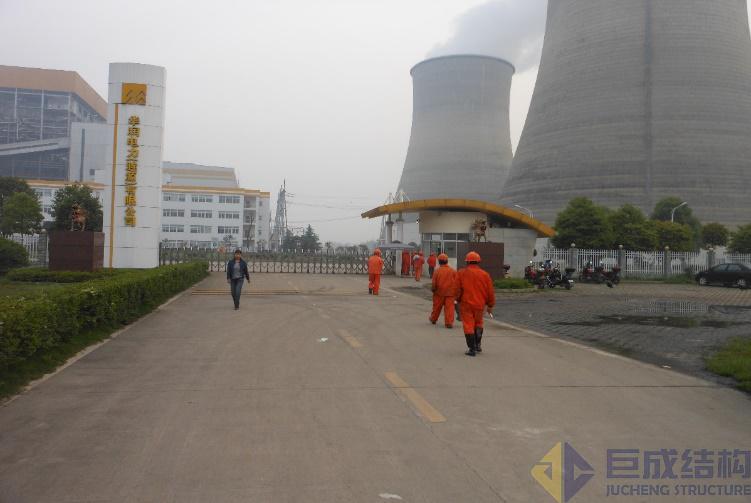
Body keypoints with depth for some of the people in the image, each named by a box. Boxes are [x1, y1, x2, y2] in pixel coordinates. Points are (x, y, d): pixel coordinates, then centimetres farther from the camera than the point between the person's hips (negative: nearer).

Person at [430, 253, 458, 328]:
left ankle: (433, 319, 33)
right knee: (449, 307, -1)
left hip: (439, 292, 0)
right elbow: (456, 282, 0)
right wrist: (455, 293, 10)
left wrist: (434, 290, 11)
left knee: (437, 307, 15)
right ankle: (449, 323, -7)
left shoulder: (437, 271, -9)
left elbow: (434, 283, -6)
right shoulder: (453, 270, -2)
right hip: (450, 293, 0)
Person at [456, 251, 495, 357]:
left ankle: (472, 349, 0)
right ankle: (478, 344, 22)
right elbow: (490, 292, 2)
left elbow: (458, 290, -3)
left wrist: (458, 300, 15)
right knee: (478, 323, 23)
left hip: (466, 304, -2)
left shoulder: (462, 273, -5)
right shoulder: (484, 275, -1)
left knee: (468, 325, 2)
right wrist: (490, 306, 11)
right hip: (480, 304, 2)